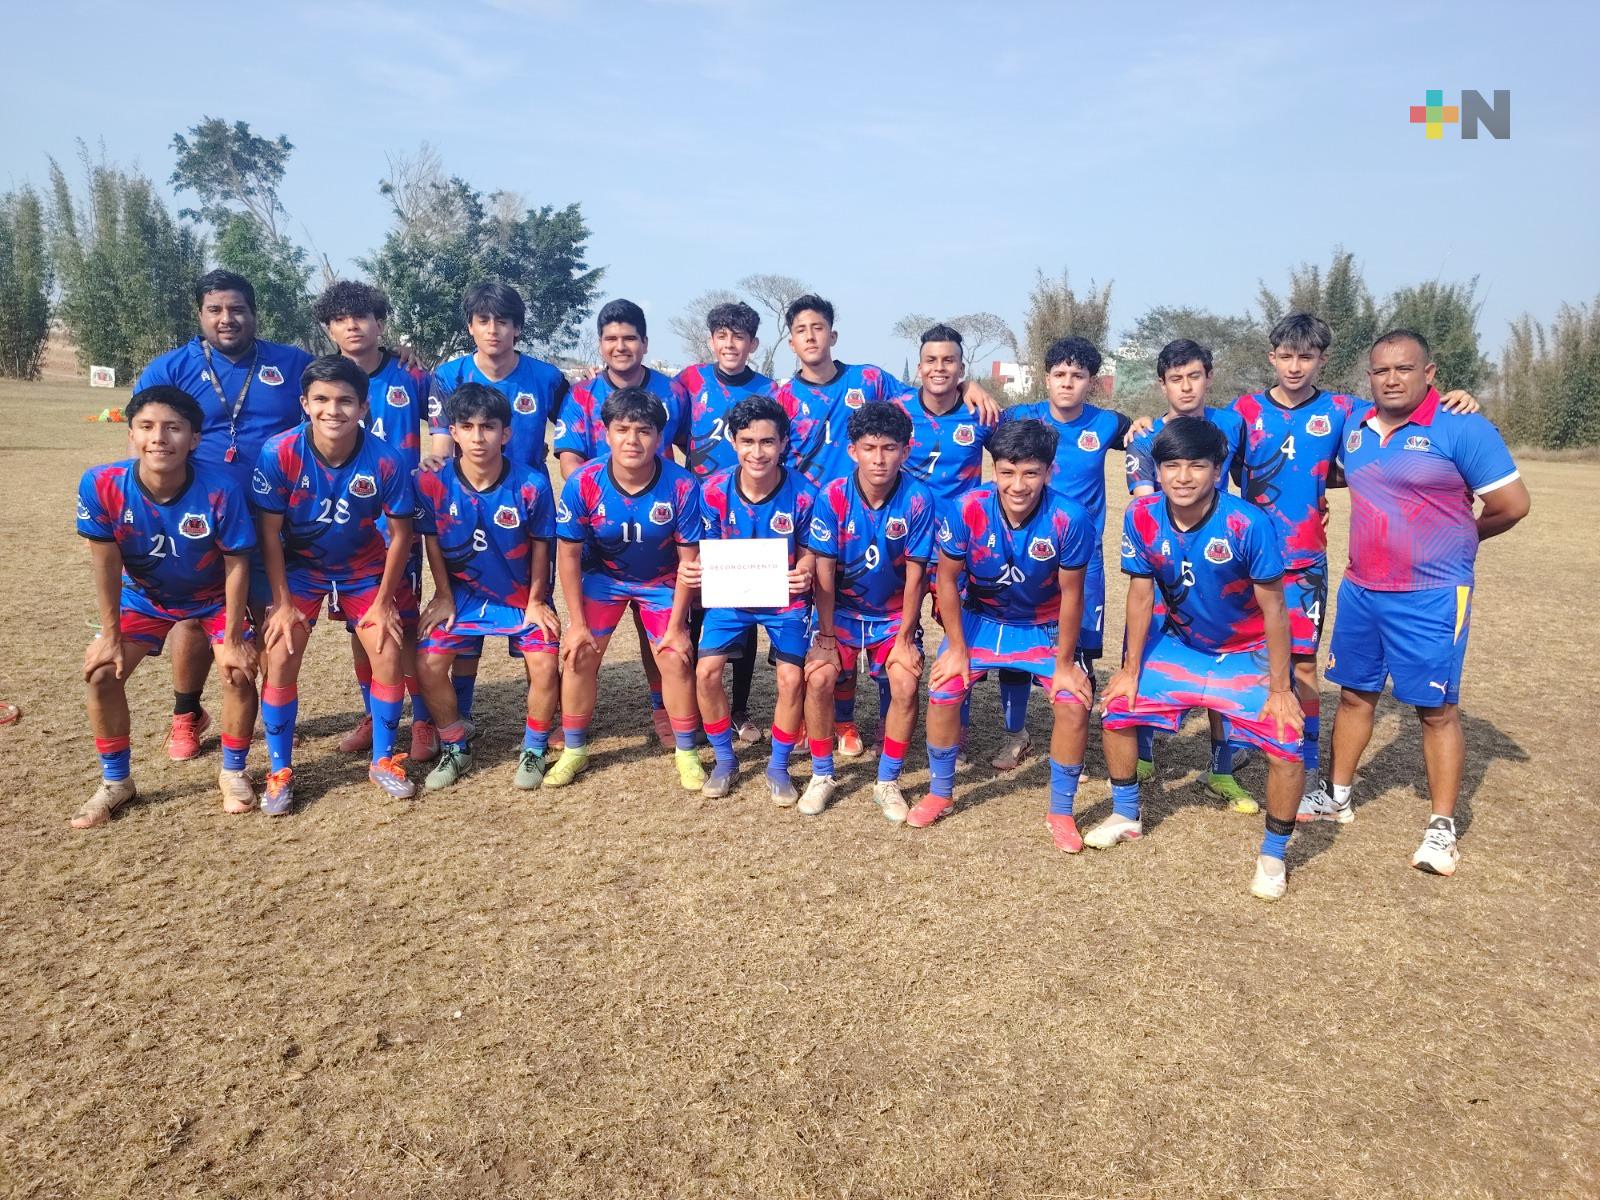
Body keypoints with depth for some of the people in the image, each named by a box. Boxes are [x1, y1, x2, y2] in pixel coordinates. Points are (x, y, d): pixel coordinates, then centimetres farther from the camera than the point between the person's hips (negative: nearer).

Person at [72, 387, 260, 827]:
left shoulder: (221, 489, -33)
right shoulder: (101, 486, -28)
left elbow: (236, 565, -22)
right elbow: (107, 565, -16)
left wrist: (232, 639, -18)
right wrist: (111, 636, -11)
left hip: (214, 597, -2)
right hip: (144, 597, 2)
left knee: (239, 670, -16)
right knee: (102, 672, -7)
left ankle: (233, 772, 9)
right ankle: (115, 781, 14)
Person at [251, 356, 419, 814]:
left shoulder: (386, 461, -24)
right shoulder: (279, 453, -24)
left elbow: (400, 533, -12)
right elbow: (269, 532, -14)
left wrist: (384, 600, -9)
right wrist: (282, 602, -13)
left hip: (364, 569, 0)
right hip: (299, 568, 0)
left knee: (389, 656, -8)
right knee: (280, 659, -10)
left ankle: (383, 760, 13)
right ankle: (280, 771, 8)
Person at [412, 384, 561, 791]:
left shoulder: (531, 484, -21)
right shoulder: (433, 483, -18)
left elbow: (540, 544, -8)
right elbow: (433, 541, -3)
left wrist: (535, 601, -3)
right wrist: (444, 597, 1)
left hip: (523, 595, -1)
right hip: (463, 593, 2)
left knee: (543, 665, -17)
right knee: (428, 663, -11)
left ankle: (533, 752, 9)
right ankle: (455, 750, 13)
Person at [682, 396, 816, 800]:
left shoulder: (802, 495, -19)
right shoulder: (714, 491, -15)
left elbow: (807, 553, -5)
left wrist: (803, 574, -29)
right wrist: (694, 569, -25)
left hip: (785, 600, -1)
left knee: (791, 678, -12)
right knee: (706, 671, -11)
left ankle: (778, 767, 12)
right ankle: (725, 759, 13)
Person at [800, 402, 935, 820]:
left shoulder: (917, 500, -18)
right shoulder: (832, 497, -17)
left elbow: (915, 576, -13)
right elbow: (824, 573, -13)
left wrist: (904, 638, -13)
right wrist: (826, 637, -12)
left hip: (895, 614, 0)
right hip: (841, 609, 0)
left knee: (906, 684, -20)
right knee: (818, 677, -21)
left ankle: (888, 782, 2)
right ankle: (822, 776, 2)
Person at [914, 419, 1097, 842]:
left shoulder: (1070, 520, -27)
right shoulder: (966, 510, -25)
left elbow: (1071, 595, -16)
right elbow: (948, 579, -12)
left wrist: (1064, 663, -10)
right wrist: (957, 648, -9)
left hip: (1045, 626, 0)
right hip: (981, 618, 1)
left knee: (1074, 701, -16)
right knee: (943, 690, -15)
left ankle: (1061, 812, 6)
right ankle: (940, 793, 10)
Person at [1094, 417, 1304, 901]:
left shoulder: (1248, 524, -28)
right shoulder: (1141, 518, -17)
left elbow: (1273, 610, -20)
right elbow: (1141, 596, -6)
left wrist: (1279, 689, -17)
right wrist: (1131, 669, -2)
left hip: (1248, 655, -3)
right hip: (1179, 645, 4)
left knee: (1286, 746, -17)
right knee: (1118, 711, 0)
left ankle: (1273, 854, 8)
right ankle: (1126, 817, 25)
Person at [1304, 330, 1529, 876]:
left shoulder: (1462, 428, -12)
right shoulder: (1354, 429, 5)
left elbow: (1512, 504, -10)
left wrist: (1456, 538, 4)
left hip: (1432, 597, -6)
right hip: (1360, 590, 6)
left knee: (1436, 709, 3)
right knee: (1354, 694, 16)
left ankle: (1442, 827, 16)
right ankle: (1337, 795, 31)